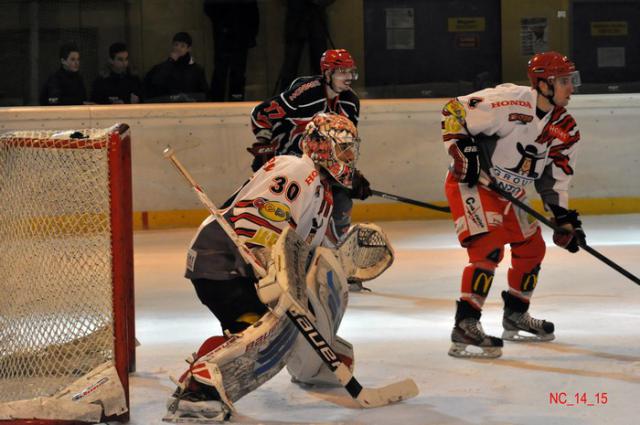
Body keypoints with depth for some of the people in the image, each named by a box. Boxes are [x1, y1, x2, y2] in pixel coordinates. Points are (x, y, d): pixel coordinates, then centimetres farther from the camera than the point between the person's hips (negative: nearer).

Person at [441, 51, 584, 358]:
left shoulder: (565, 130, 0)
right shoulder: (510, 103, -25)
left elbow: (554, 178, 8)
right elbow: (454, 111, -20)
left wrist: (564, 218, 0)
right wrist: (461, 149, -25)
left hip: (509, 192, 9)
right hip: (470, 183, -9)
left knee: (532, 248, 15)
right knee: (488, 248, -23)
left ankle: (515, 317, 34)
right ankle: (465, 327, -23)